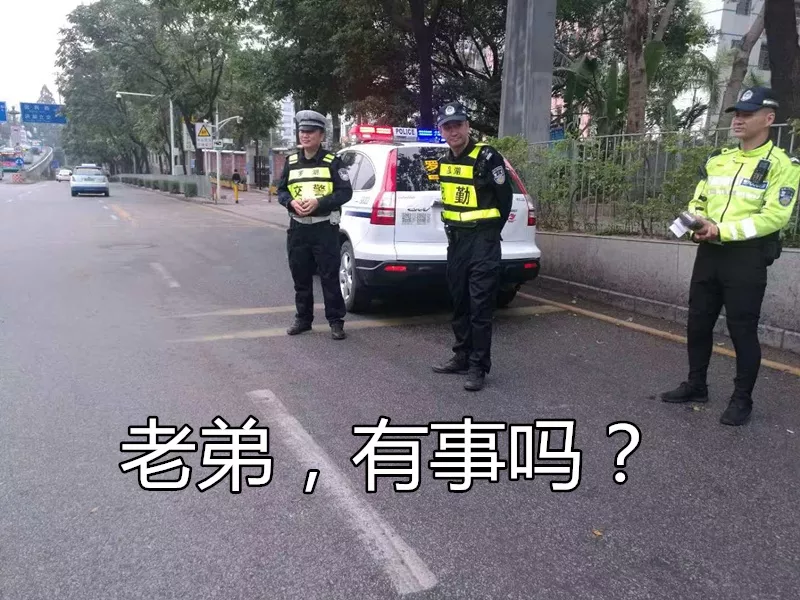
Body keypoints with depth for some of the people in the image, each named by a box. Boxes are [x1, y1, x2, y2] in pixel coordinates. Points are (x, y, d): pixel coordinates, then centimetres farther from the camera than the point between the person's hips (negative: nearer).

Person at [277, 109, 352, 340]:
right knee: (300, 276, 11)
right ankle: (303, 318, 24)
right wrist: (291, 202, -8)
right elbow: (281, 190, 15)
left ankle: (336, 321, 6)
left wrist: (318, 201, -18)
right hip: (298, 227, 5)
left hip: (325, 227, -4)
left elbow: (345, 192, -6)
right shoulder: (291, 161, 12)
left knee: (330, 276, -3)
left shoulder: (332, 162, -2)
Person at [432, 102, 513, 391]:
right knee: (459, 303, 14)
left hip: (482, 241, -7)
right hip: (456, 240, 8)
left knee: (480, 307, -5)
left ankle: (479, 367, 2)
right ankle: (462, 356, 26)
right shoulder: (444, 162, 10)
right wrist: (451, 232, 15)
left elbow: (505, 199, -7)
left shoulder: (487, 157, -11)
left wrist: (489, 233, 1)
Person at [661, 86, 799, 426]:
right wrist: (695, 222, -6)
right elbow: (698, 202, 17)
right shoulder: (717, 160, 14)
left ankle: (742, 400, 14)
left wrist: (723, 230, -23)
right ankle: (696, 386, 28)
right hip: (709, 252, 6)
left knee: (742, 329, -1)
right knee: (698, 322, 12)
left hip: (747, 257, -6)